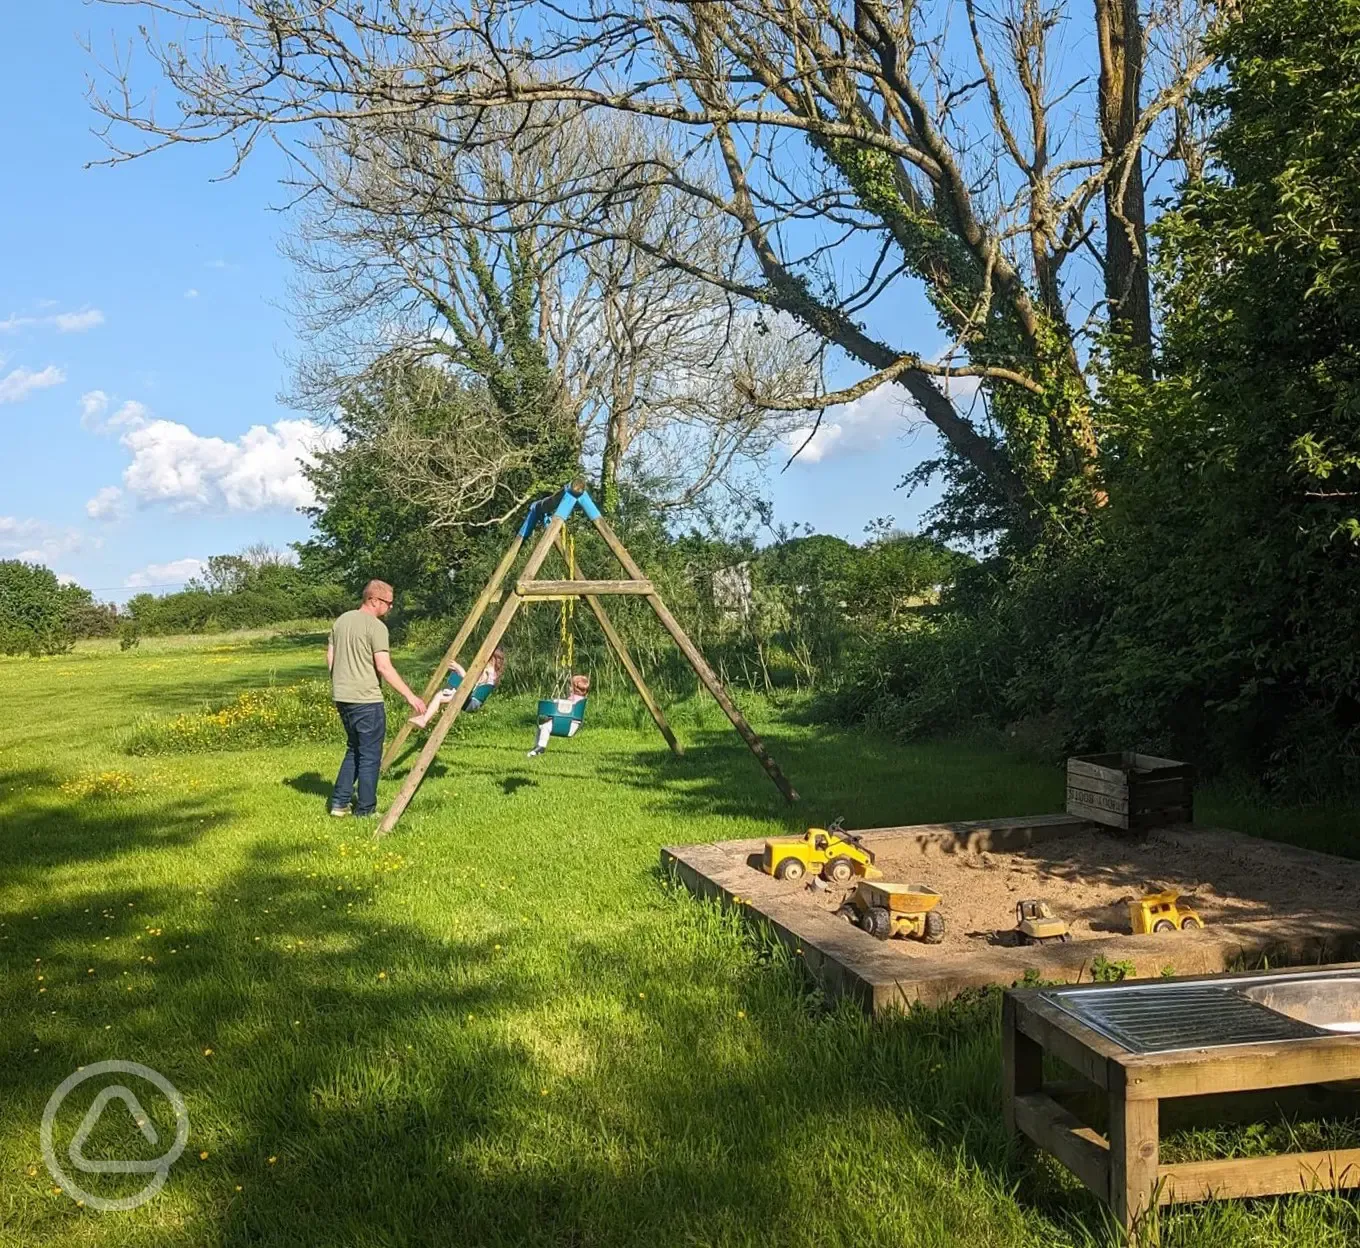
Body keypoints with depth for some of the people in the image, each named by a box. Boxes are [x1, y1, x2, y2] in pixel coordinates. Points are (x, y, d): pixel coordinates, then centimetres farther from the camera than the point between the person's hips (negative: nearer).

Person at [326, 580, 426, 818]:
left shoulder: (341, 621, 11)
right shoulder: (376, 627, -13)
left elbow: (330, 657, 15)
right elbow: (383, 667, -19)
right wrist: (410, 696, -16)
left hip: (342, 697, 8)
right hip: (366, 700, -8)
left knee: (354, 749, 21)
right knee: (370, 755, 2)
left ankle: (339, 803, 18)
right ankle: (365, 810, 6)